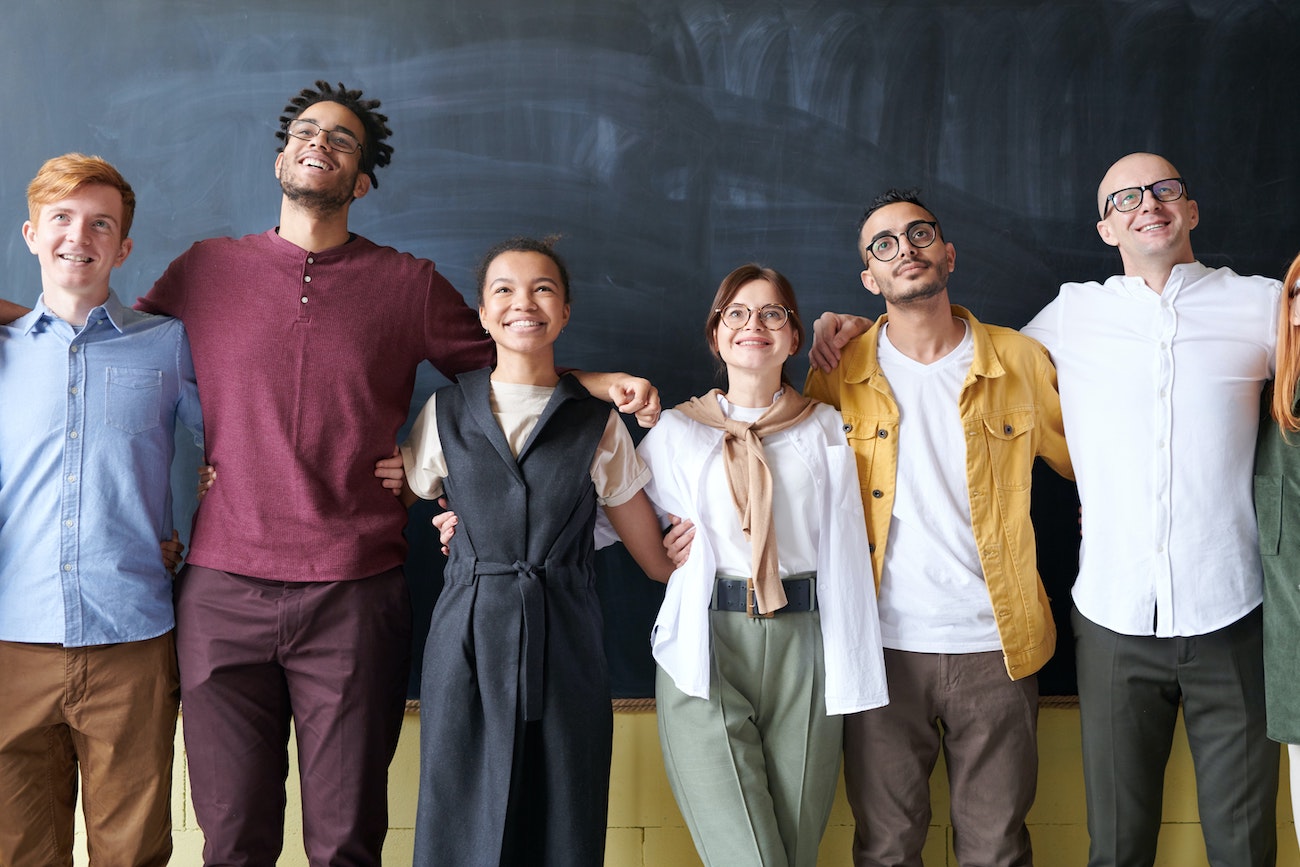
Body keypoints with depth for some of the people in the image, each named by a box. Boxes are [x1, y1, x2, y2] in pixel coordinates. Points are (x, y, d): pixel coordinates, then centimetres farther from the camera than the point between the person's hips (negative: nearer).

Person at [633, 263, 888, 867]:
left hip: (801, 647, 2)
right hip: (704, 649, -1)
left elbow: (846, 551, 8)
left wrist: (849, 677, 3)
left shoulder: (824, 429, 11)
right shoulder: (677, 430, 9)